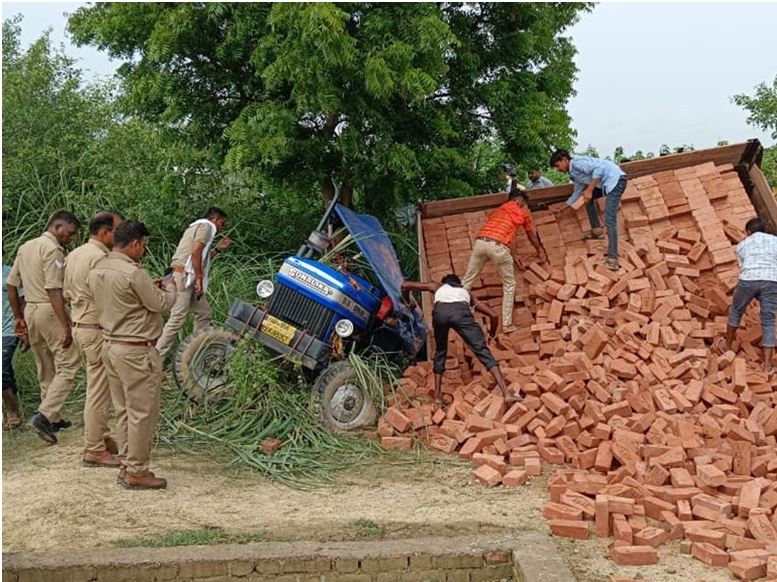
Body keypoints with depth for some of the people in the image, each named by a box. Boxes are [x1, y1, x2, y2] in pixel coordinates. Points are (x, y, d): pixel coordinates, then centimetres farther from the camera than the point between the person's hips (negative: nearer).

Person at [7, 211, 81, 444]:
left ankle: (52, 418, 23)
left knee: (45, 369, 16)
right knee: (67, 366, -7)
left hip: (30, 310, 9)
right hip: (50, 311, -9)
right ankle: (44, 416, -17)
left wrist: (18, 317, 23)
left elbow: (11, 285, 17)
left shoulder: (25, 247, 15)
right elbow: (54, 290, -20)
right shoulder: (52, 249, -12)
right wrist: (65, 326, -23)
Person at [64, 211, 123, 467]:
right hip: (97, 330, -10)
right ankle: (94, 450, 4)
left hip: (79, 327, 10)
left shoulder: (73, 255, 11)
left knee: (97, 388, 19)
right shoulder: (100, 258, -19)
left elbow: (67, 293, 16)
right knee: (99, 391, -2)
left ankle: (102, 438, 28)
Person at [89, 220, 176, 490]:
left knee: (123, 410, 16)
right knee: (142, 413, 1)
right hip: (136, 351, -9)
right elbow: (160, 304, -13)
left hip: (110, 346, 9)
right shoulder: (133, 273, -20)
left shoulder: (97, 270, 7)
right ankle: (136, 472, 7)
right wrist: (172, 292, 7)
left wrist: (151, 288, 12)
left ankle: (126, 465, 23)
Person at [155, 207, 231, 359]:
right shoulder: (206, 225, -3)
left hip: (187, 277, 11)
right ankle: (156, 358, -13)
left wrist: (218, 248, 21)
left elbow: (202, 259, 26)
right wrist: (199, 279, -18)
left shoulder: (198, 226, 28)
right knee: (177, 318, -13)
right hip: (184, 275, -11)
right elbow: (196, 253, -17)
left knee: (204, 313, 14)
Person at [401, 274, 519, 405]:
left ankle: (437, 396, 25)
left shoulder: (438, 287, 42)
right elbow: (493, 315, 38)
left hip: (440, 311, 1)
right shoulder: (465, 292, 43)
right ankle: (507, 394, -10)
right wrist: (492, 334, 55)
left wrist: (409, 302, 61)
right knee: (482, 350, -1)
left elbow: (405, 285, 42)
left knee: (440, 352, 24)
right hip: (461, 311, -1)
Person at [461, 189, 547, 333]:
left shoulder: (498, 210, 33)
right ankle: (507, 324, 12)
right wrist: (540, 250, 53)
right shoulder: (523, 212, 20)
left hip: (480, 242, 4)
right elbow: (531, 236, 34)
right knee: (509, 284, 13)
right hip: (498, 245, -4)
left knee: (466, 282, 11)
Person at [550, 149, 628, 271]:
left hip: (615, 179, -10)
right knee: (587, 197, 28)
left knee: (609, 220, -18)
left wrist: (589, 190, -21)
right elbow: (577, 192, 36)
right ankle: (596, 230, 27)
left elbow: (599, 168, -22)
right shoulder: (574, 173, 21)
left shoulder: (577, 162, -9)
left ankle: (612, 259, -23)